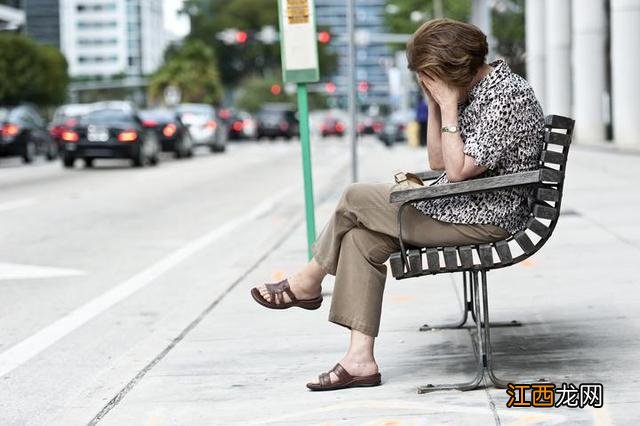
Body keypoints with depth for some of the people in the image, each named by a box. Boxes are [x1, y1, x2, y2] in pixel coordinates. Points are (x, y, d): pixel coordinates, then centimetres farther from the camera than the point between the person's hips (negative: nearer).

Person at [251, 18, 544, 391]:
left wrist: (448, 107, -19)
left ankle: (309, 282, 17)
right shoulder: (474, 91, 13)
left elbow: (458, 169, -23)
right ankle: (360, 359, -8)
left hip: (484, 219, -10)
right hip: (461, 209, 10)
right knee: (363, 237, -3)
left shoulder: (508, 96, -18)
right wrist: (435, 105, 4)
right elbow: (439, 162, 15)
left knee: (355, 200, -8)